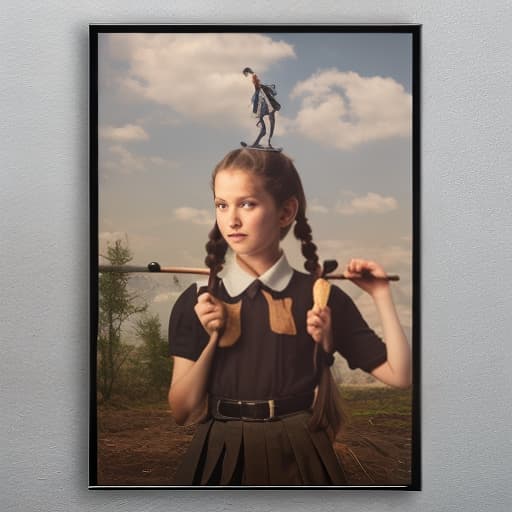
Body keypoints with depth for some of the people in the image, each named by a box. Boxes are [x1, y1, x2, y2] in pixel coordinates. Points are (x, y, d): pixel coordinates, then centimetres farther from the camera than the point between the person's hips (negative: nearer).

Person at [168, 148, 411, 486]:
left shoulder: (321, 297, -4)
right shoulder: (196, 302, -2)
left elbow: (400, 376, -5)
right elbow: (182, 411, -2)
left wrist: (381, 295, -9)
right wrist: (211, 340, -14)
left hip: (299, 457, 0)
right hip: (221, 458, 1)